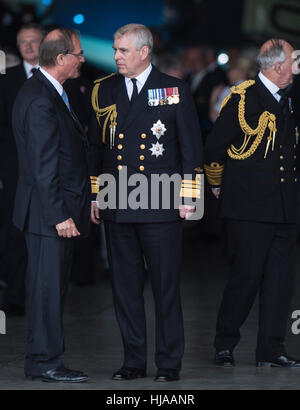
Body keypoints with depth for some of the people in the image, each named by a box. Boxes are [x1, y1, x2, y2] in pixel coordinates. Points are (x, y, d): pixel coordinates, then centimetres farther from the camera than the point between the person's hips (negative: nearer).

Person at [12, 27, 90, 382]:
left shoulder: (42, 91, 14)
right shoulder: (41, 100, -19)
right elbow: (43, 167, -22)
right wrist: (60, 216, -22)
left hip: (55, 210, 10)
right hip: (49, 212, -10)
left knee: (51, 287, 14)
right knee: (49, 288, -4)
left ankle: (40, 360, 21)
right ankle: (46, 363, 3)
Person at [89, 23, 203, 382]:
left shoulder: (174, 90, 1)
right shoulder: (104, 91, 11)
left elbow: (191, 147, 2)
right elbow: (96, 147, 17)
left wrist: (188, 197, -2)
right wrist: (94, 195, 12)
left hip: (160, 206, -3)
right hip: (116, 207, 4)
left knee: (165, 286, -1)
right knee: (125, 285, 6)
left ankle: (169, 362, 8)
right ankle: (134, 361, 15)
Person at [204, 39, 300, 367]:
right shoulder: (242, 97, -7)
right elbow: (214, 147, -5)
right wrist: (217, 185, 4)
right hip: (248, 207, -7)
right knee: (246, 276, -5)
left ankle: (271, 350, 9)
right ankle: (225, 346, 9)